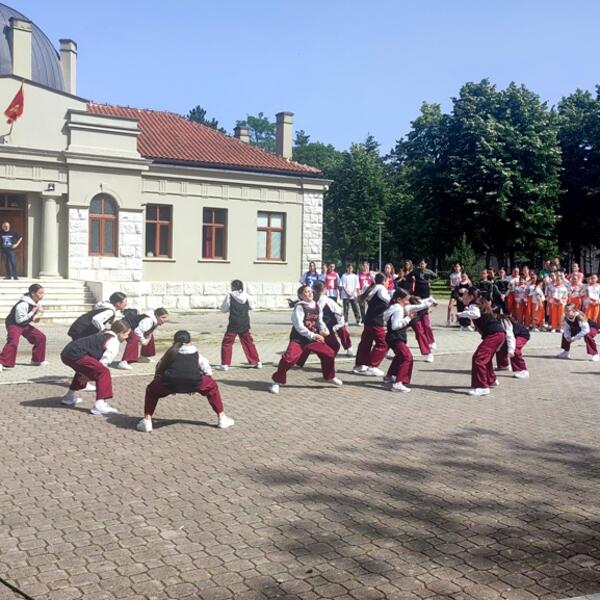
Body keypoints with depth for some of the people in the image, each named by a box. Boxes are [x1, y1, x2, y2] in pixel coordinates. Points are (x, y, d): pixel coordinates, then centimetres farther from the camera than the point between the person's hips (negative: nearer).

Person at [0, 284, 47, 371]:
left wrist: (36, 317, -10)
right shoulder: (23, 304, -31)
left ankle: (37, 360, 20)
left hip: (25, 325, 9)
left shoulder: (38, 302, -4)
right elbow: (20, 320, -27)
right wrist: (33, 312, -30)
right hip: (14, 324, -9)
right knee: (13, 342, -30)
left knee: (40, 337, 6)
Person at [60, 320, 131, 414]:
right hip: (75, 355, -10)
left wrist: (87, 373, 16)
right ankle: (100, 405, -19)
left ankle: (70, 396, 48)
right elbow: (104, 362, -8)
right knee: (104, 373, -11)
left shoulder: (103, 336, 28)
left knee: (83, 370, 37)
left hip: (66, 353, 10)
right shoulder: (114, 342, -1)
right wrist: (90, 375, 2)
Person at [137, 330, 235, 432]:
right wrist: (196, 387, 47)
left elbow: (159, 370, 37)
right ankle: (222, 418, 31)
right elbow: (208, 372, 33)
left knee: (152, 390, 32)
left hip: (170, 381, 0)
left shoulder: (171, 352, 34)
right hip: (194, 382, 0)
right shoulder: (196, 353, 33)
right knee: (212, 387, 33)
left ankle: (147, 421, 18)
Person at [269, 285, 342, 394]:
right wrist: (313, 335, -23)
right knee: (288, 358, -23)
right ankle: (277, 381, -6)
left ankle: (329, 377, 32)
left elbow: (320, 321, 16)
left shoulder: (317, 307, 6)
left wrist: (324, 330, -6)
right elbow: (299, 326, -21)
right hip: (298, 338, -7)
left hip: (313, 338, 7)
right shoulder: (299, 307, -15)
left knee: (329, 354, 8)